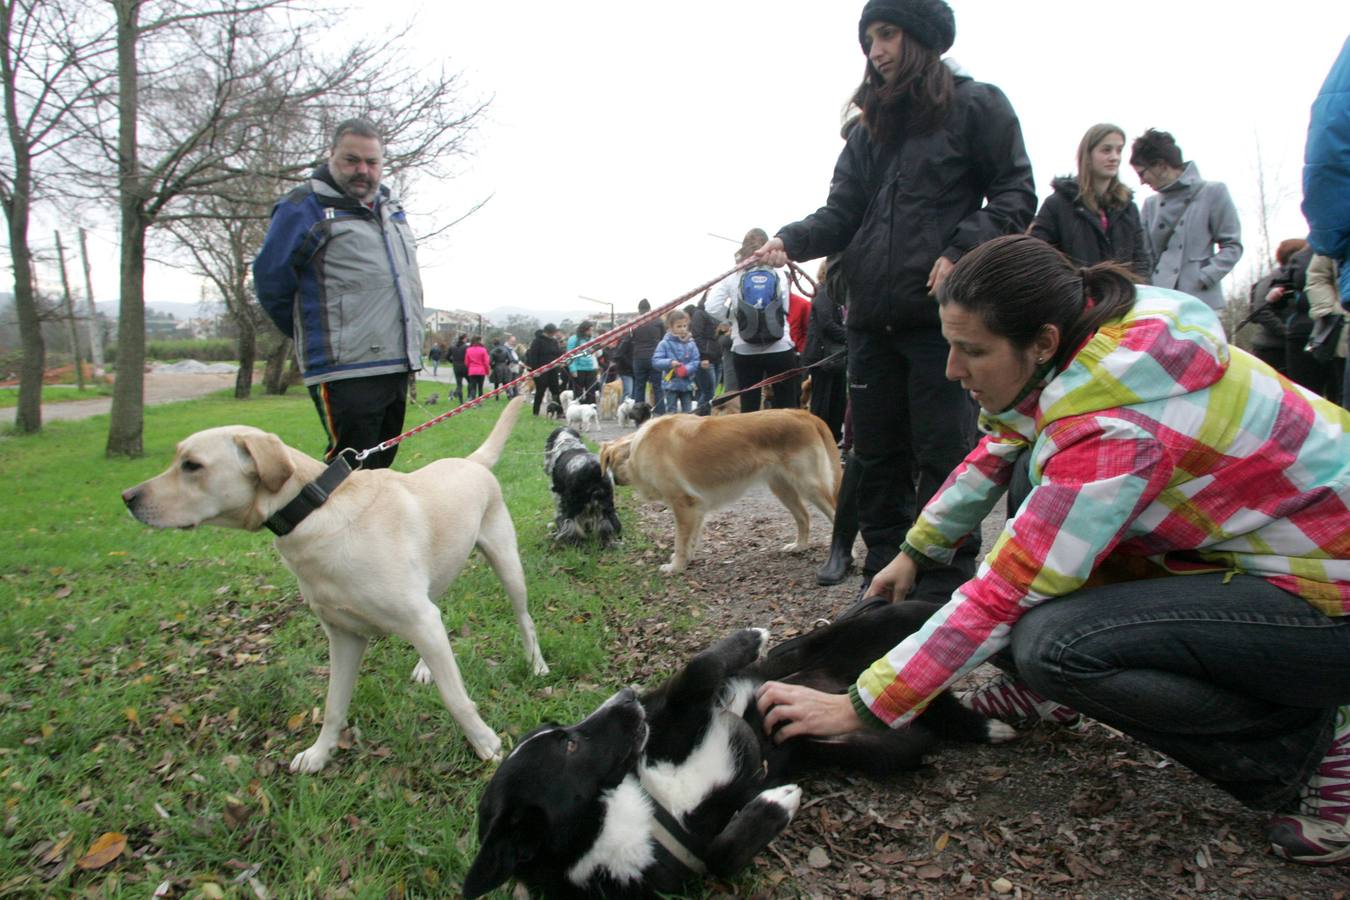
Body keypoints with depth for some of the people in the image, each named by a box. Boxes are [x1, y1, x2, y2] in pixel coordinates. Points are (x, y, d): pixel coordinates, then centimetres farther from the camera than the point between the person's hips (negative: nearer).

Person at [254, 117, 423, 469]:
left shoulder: (392, 208, 18)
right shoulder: (304, 207, -5)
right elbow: (271, 282, -5)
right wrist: (315, 336, 4)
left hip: (399, 367, 8)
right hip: (345, 371, -8)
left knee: (381, 465, 16)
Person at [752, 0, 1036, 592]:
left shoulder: (976, 105, 5)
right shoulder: (871, 126, 21)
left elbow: (1016, 194, 1)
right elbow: (842, 213, 12)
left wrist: (961, 250, -14)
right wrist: (791, 240, -7)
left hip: (942, 315, -5)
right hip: (872, 318, 6)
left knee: (943, 455, -4)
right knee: (876, 456, 9)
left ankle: (947, 587, 6)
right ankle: (884, 579, 20)